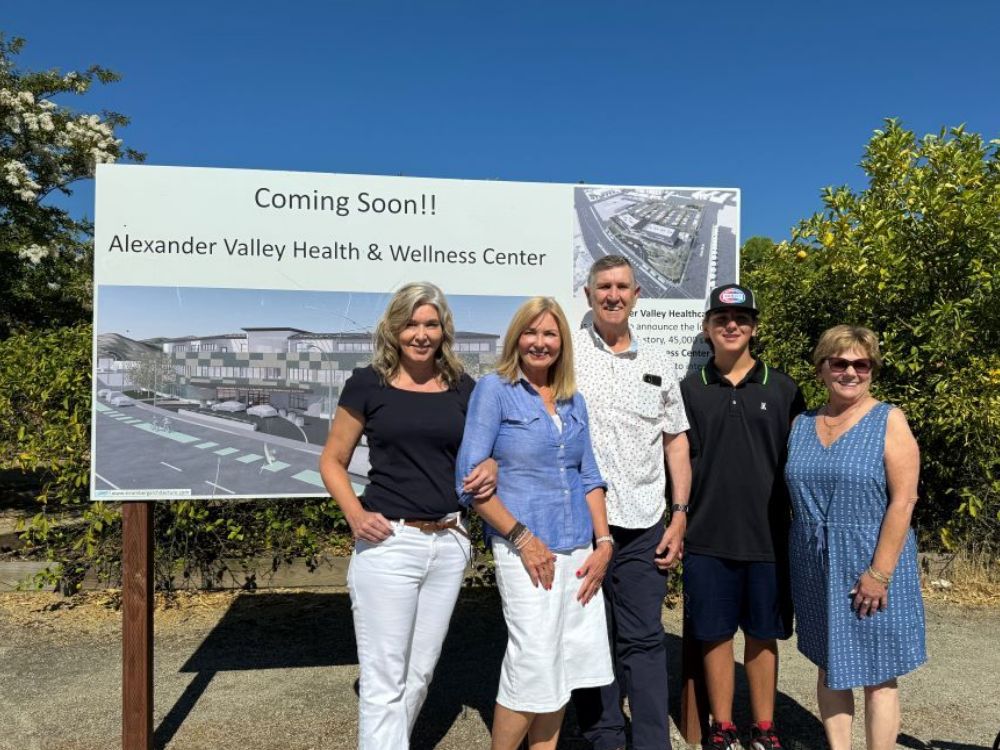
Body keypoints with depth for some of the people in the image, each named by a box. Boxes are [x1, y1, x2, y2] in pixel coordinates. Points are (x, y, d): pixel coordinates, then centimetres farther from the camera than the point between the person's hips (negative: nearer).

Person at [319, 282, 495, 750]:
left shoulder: (463, 388, 6)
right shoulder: (368, 384, -3)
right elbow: (332, 461, 3)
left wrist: (489, 470, -6)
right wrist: (356, 515, -14)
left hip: (448, 544, 4)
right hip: (387, 543, -4)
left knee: (420, 673, 17)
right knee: (384, 680, 2)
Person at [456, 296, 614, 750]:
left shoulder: (573, 401, 13)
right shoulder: (494, 389, -4)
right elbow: (470, 478, -10)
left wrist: (603, 542, 6)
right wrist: (521, 537, -13)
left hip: (579, 549, 6)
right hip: (526, 549, -6)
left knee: (566, 662, 11)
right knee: (534, 662, -4)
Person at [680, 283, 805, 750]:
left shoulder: (782, 389, 2)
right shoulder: (689, 390, 3)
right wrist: (677, 524, 3)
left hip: (768, 534, 0)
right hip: (707, 536, 0)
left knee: (763, 634, 12)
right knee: (714, 635, 9)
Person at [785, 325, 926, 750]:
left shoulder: (889, 422, -6)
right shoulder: (801, 425, 7)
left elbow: (903, 501, -12)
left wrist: (879, 572, -17)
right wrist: (795, 561, 4)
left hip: (871, 567, -4)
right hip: (815, 570, 4)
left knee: (876, 673, 6)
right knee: (830, 667, 14)